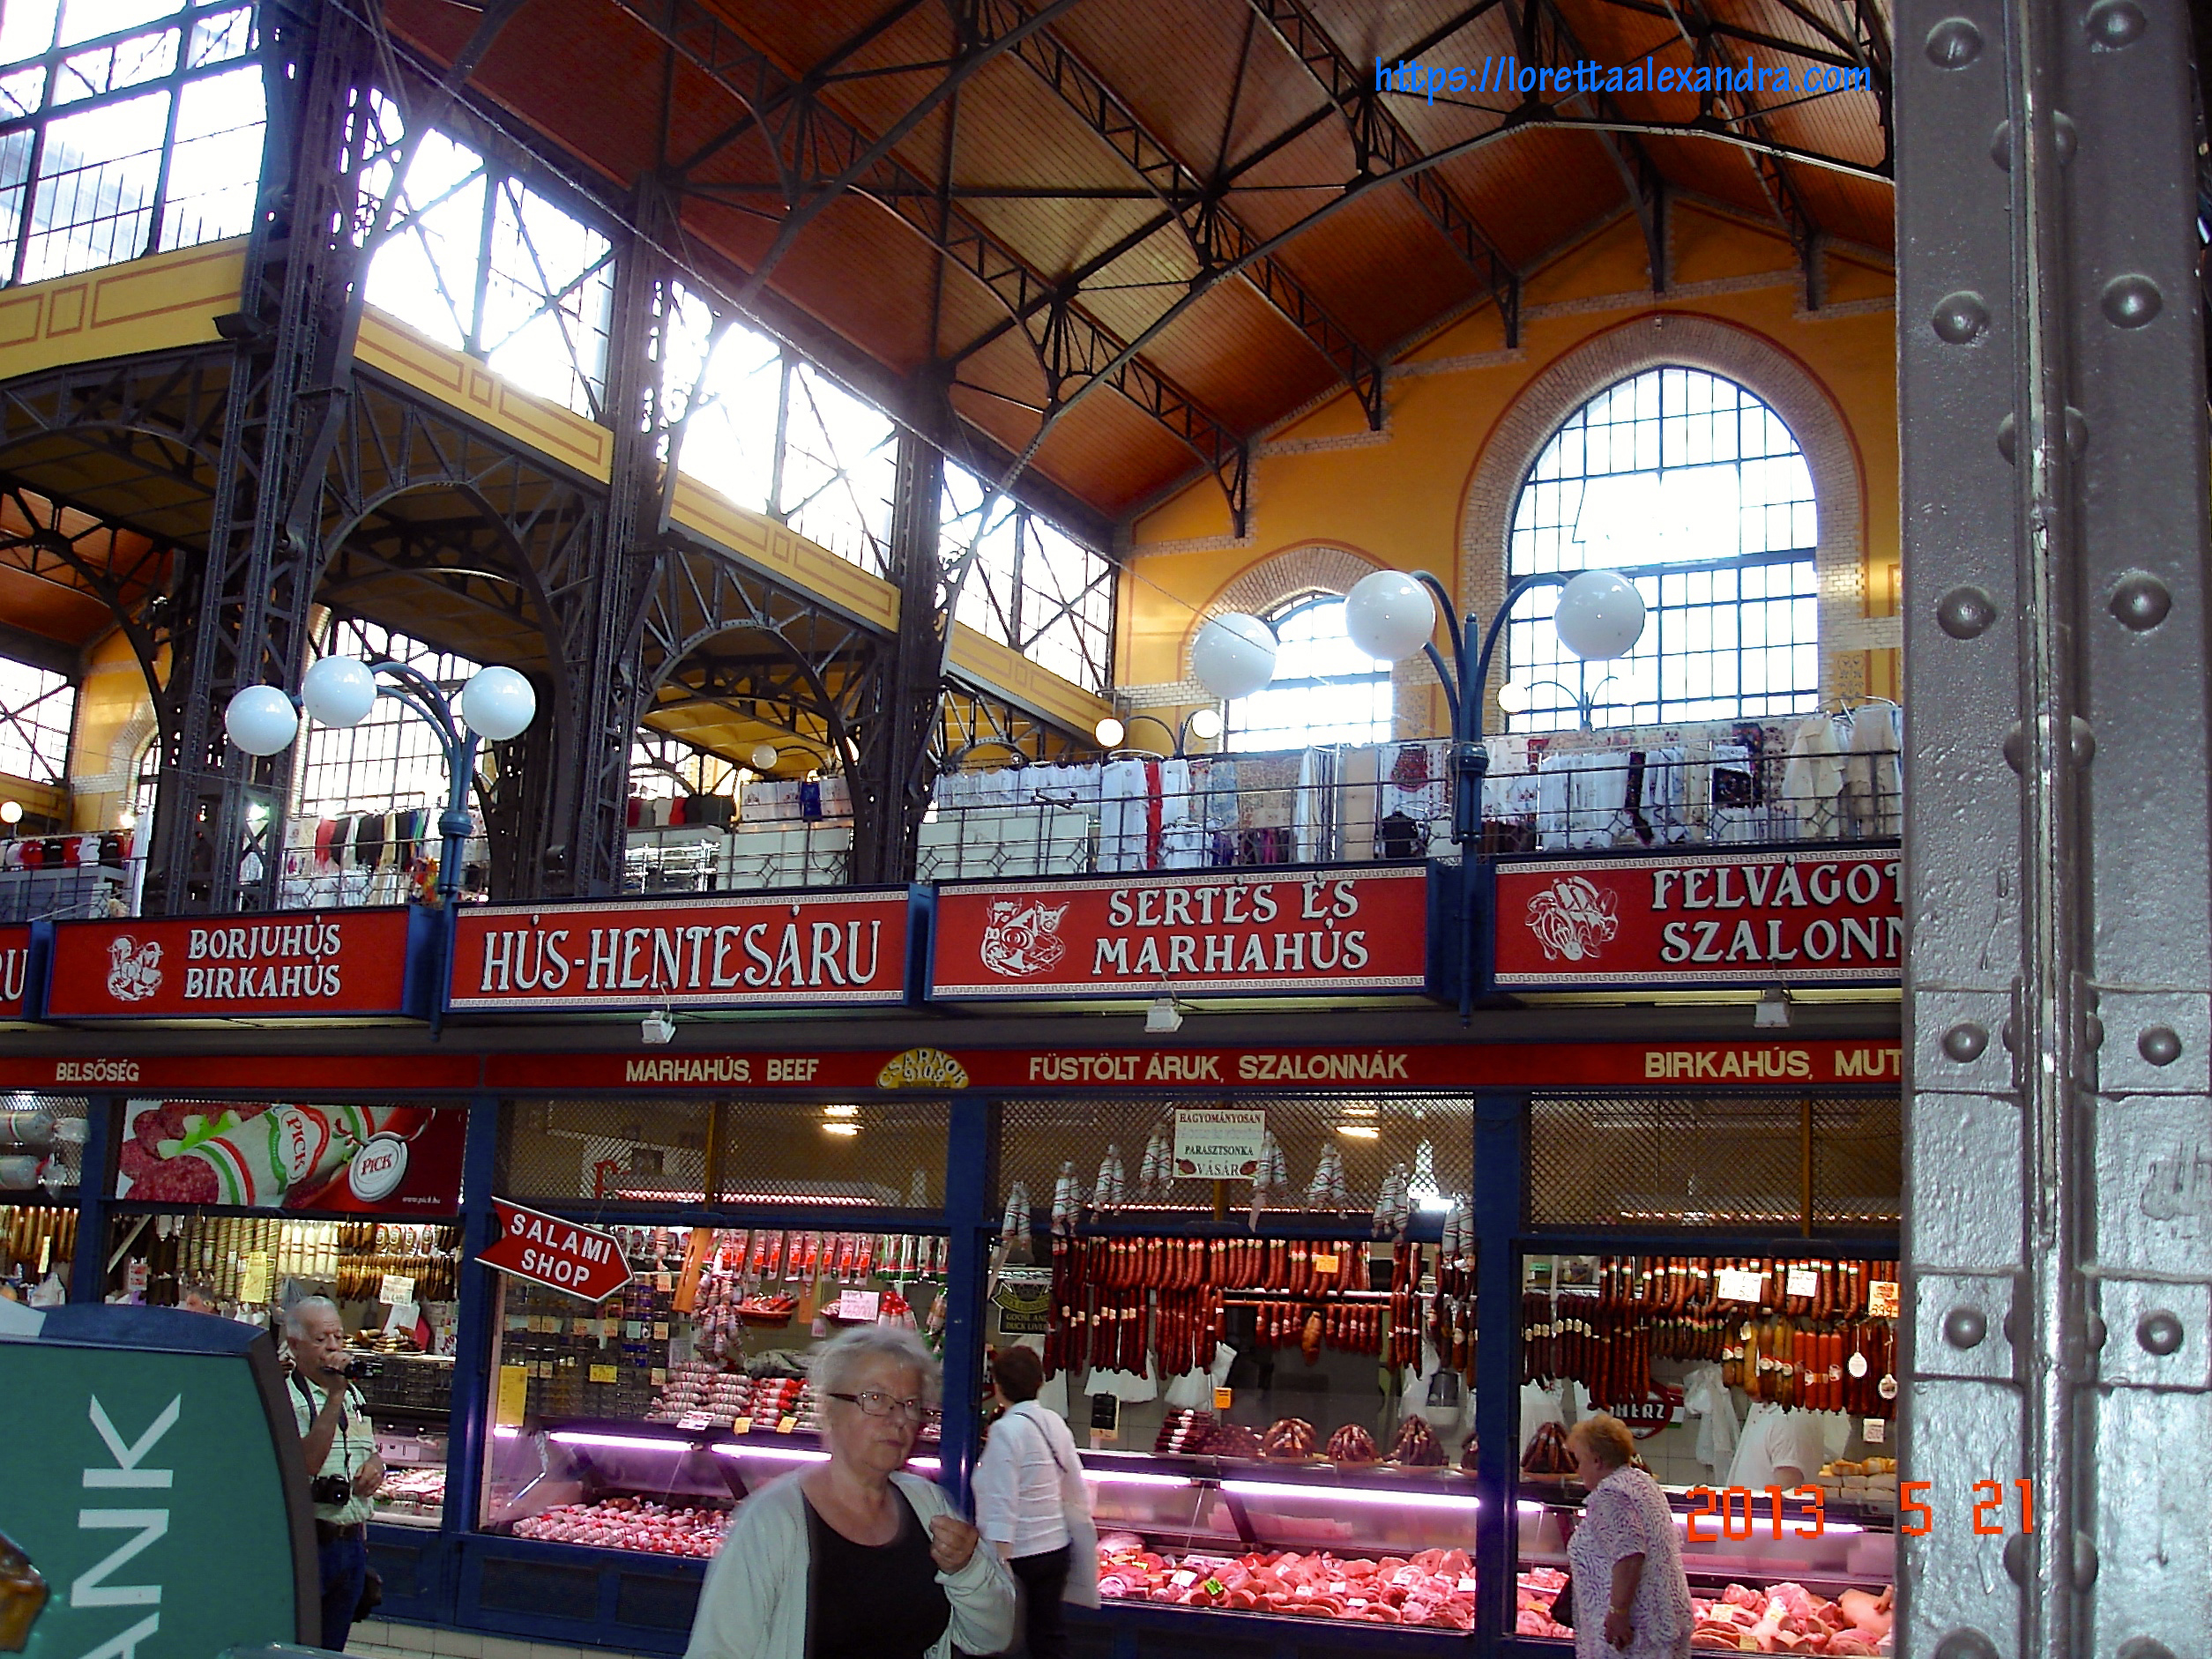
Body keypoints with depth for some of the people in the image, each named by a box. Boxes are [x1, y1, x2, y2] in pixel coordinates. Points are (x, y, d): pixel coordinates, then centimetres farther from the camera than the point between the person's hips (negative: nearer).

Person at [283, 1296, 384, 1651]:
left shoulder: (354, 1395, 14)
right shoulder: (285, 1395, -11)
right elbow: (305, 1464, -24)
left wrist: (375, 1463, 4)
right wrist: (334, 1396, -25)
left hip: (352, 1540, 7)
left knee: (332, 1649, 14)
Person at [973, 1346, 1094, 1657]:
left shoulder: (1006, 1430, -16)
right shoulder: (1055, 1424, 4)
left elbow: (1003, 1506, -21)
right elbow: (1078, 1493, 12)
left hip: (1018, 1553, -7)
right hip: (1056, 1548, 7)